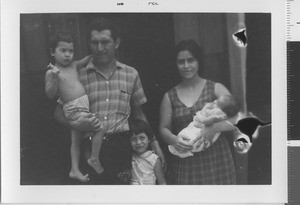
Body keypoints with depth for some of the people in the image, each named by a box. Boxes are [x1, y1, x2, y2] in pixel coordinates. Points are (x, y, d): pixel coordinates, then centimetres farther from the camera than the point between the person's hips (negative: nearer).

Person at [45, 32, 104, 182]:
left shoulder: (73, 66, 9)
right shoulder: (51, 72, -10)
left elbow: (85, 60, 21)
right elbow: (50, 95, -15)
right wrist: (54, 78, -29)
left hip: (84, 105, 8)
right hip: (73, 109, -8)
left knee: (76, 140, 15)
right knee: (99, 126, -17)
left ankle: (75, 170, 26)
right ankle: (94, 159, -4)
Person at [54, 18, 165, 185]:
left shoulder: (131, 74, 9)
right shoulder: (78, 75, 2)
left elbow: (138, 113, 17)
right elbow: (59, 112, 6)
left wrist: (154, 143, 13)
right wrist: (74, 124, -14)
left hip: (121, 148, 2)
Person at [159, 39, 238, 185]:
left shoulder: (215, 89, 3)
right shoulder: (170, 97, 8)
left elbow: (239, 118, -4)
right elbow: (163, 128, 10)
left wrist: (215, 128, -20)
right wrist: (173, 139, -12)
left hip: (215, 159, -1)